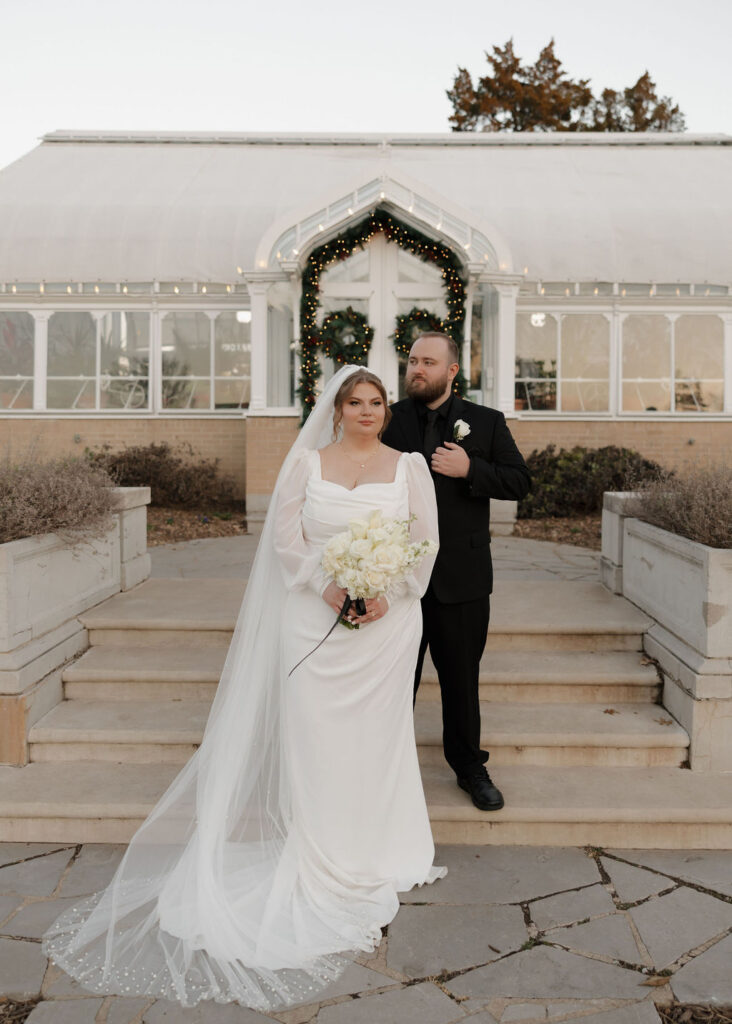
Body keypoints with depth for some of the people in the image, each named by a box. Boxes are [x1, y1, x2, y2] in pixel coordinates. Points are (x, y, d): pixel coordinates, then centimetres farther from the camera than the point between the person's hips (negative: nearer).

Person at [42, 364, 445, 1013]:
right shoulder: (308, 461, 6)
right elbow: (286, 535, 0)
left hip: (387, 619, 0)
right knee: (313, 732, 3)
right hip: (315, 617, 0)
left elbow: (425, 541, 2)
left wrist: (387, 595, -12)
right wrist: (330, 587, -12)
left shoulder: (409, 466, 5)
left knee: (378, 732, 7)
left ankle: (380, 856, 22)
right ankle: (323, 864, 17)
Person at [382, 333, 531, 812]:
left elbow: (520, 481, 0)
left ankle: (470, 767, 30)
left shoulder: (487, 422, 4)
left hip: (462, 575, 0)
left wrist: (470, 469, -16)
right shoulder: (389, 420, 3)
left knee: (462, 677, 12)